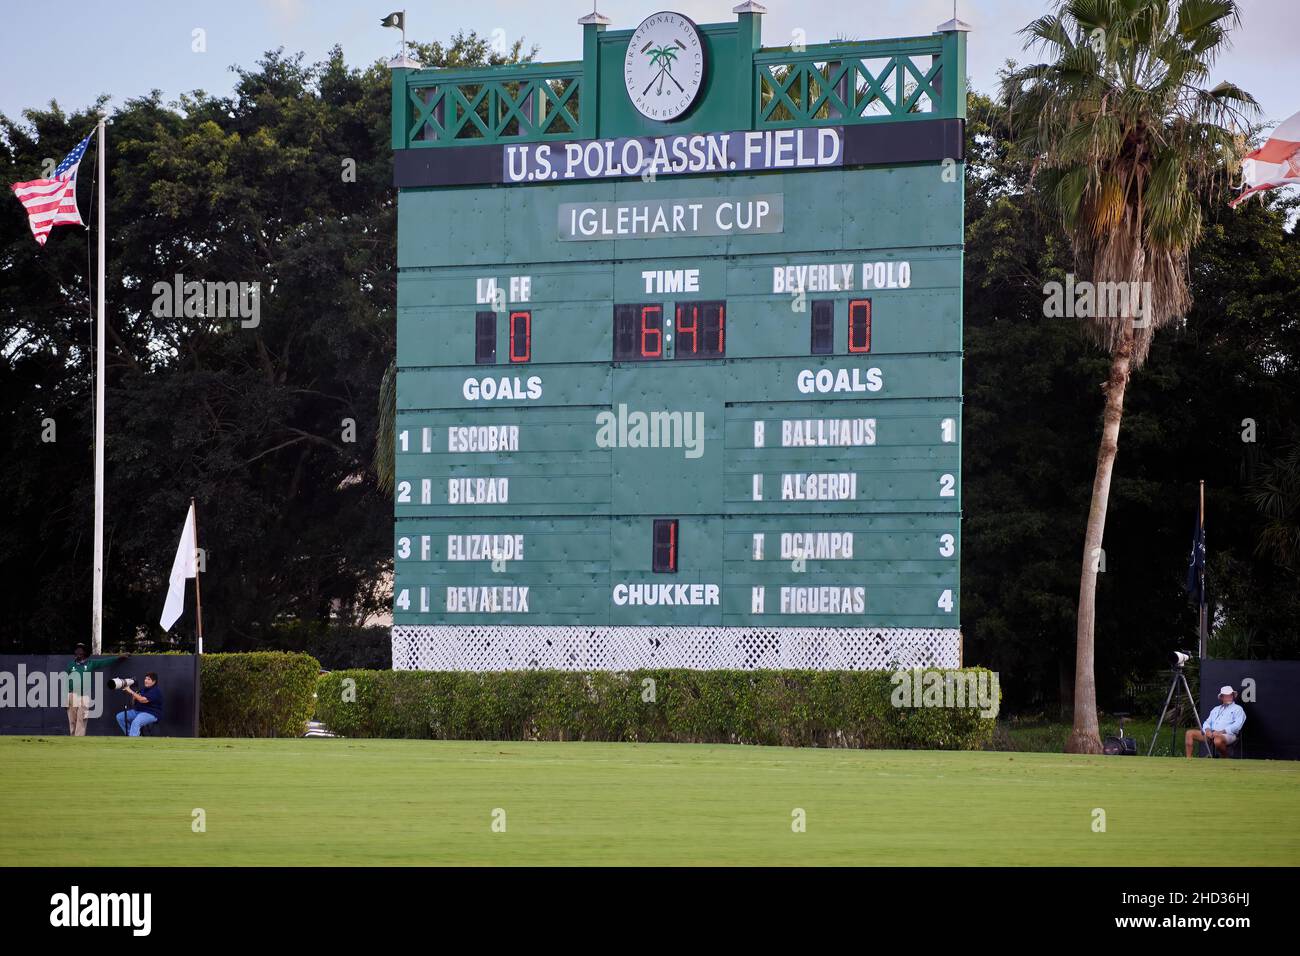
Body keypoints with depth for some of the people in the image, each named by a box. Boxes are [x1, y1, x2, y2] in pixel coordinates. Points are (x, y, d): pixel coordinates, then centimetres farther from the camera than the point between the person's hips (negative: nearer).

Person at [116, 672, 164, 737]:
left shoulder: (156, 691, -13)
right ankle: (131, 735, 5)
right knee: (120, 717, 2)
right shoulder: (145, 689, 16)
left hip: (151, 714, -10)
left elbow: (143, 700, -24)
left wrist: (131, 692, -22)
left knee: (136, 723, -38)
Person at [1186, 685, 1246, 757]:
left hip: (1227, 734, -6)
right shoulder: (1216, 709, 29)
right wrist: (1207, 730, -4)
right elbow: (1207, 722, 22)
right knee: (1190, 733, -8)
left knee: (1218, 740, -43)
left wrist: (1221, 731, -16)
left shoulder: (1238, 709, 11)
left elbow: (1237, 725, -4)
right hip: (1211, 733, 6)